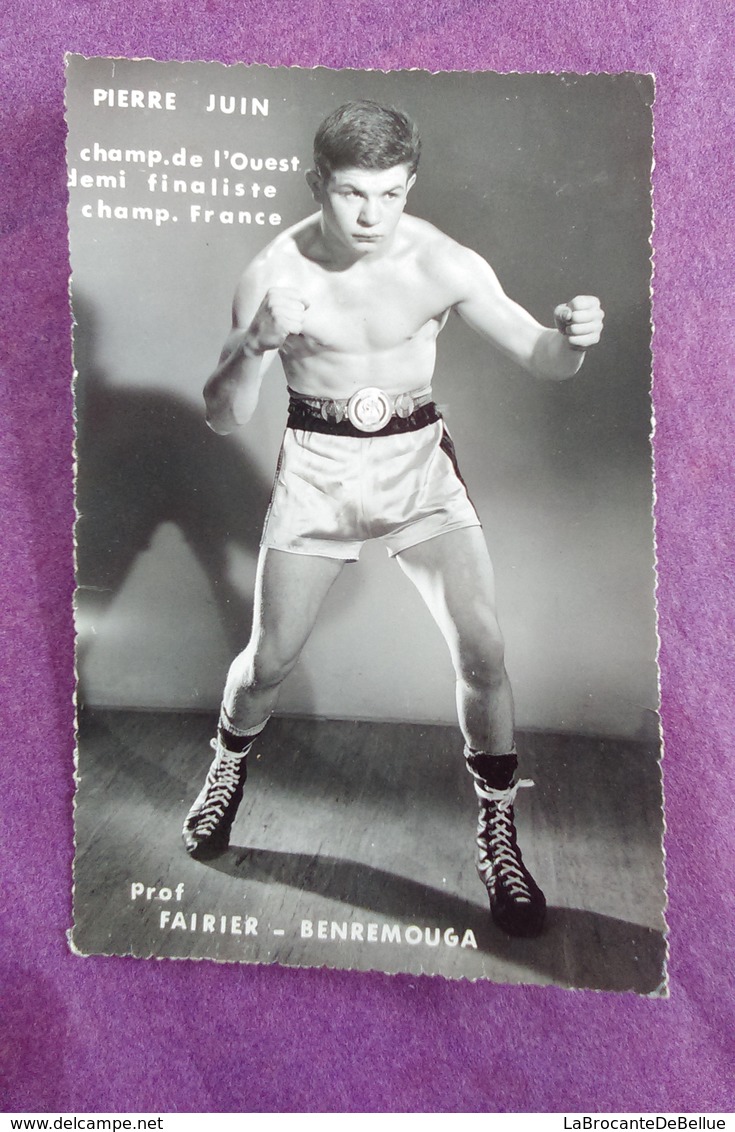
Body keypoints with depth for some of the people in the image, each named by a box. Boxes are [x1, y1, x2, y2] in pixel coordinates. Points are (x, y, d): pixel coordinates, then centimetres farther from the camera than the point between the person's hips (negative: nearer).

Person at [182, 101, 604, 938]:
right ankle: (228, 768, 41)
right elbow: (222, 419, -11)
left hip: (417, 459, 1)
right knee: (271, 657, 6)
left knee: (482, 649, -12)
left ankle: (499, 838, 9)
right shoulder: (274, 275, -12)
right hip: (317, 463, 0)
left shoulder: (443, 264, -12)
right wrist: (257, 344, -31)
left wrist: (571, 337, -32)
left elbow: (541, 361, -8)